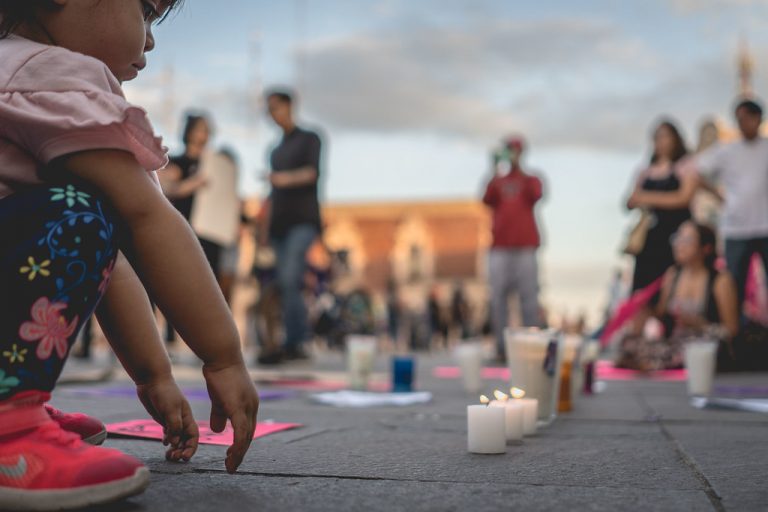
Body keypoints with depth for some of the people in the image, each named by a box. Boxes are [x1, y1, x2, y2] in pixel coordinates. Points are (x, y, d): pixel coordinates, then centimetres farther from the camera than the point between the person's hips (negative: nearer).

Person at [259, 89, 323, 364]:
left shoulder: (309, 139, 7)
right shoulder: (276, 151, 25)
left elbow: (313, 172, -11)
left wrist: (288, 178, -30)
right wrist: (265, 225, 18)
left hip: (303, 220, -6)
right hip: (280, 223, 6)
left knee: (289, 278, -22)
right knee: (285, 284, -2)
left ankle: (292, 343, -24)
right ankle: (296, 344, 1)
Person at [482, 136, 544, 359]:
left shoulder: (530, 180, 13)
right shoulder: (496, 182, 17)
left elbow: (536, 195, -8)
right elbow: (487, 199, -2)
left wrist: (520, 169, -11)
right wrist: (495, 173, -12)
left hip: (525, 247, -1)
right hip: (499, 248, 1)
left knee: (529, 296, -7)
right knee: (498, 297, -3)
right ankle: (501, 346, 0)